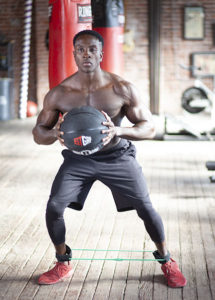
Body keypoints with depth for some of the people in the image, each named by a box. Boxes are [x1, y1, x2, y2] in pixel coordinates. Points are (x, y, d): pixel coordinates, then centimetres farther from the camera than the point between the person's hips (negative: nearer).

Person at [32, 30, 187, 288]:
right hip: (78, 157, 1)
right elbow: (38, 132, -3)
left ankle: (166, 261, 21)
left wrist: (119, 131, -33)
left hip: (117, 156, -1)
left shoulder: (122, 89, -17)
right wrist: (54, 133, -28)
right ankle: (63, 263, 13)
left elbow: (149, 128, -13)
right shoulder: (59, 94, -12)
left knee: (145, 208, -5)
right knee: (54, 207, -13)